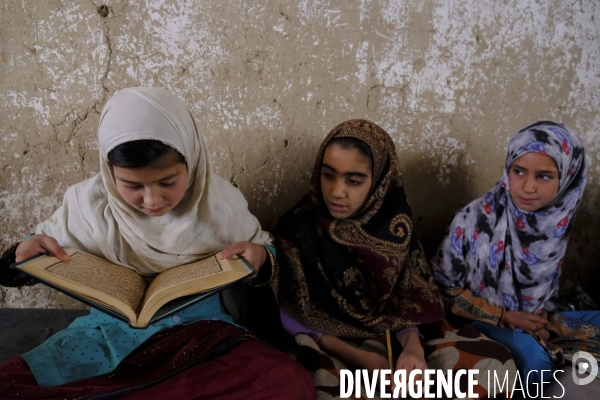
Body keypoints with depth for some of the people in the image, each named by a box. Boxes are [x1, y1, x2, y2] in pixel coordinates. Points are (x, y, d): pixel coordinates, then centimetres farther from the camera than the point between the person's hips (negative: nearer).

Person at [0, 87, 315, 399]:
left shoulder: (220, 200, -7)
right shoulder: (87, 203, -8)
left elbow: (261, 250, 10)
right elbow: (30, 264, 8)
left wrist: (258, 255, -16)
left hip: (200, 328, 1)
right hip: (110, 330, 0)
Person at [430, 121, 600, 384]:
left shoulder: (560, 220, -7)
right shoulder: (475, 219, -21)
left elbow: (547, 286, 9)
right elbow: (442, 289, -12)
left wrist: (543, 321, -8)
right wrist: (506, 316, -14)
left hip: (533, 319, 6)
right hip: (482, 320, -5)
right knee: (535, 360, -32)